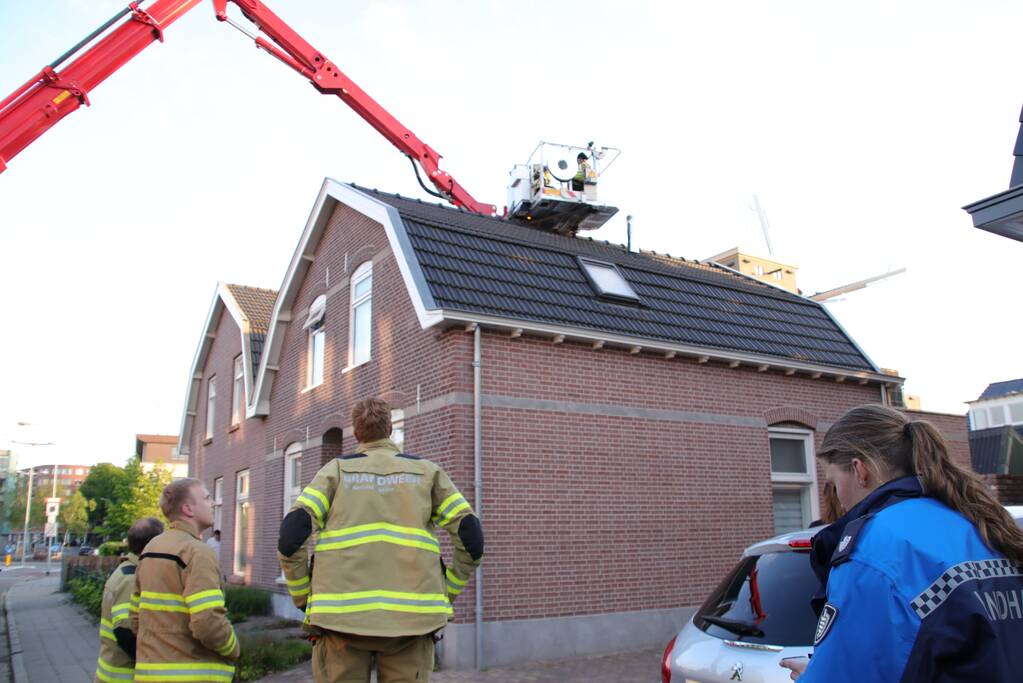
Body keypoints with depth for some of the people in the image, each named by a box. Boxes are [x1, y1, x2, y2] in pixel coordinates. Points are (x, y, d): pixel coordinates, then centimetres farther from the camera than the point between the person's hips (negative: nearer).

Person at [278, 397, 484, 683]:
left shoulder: (336, 470, 11)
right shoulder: (426, 471, 13)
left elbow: (291, 537, -3)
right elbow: (471, 539, 4)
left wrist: (304, 601, 10)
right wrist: (444, 596, 15)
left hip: (344, 615, 0)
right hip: (409, 617, 0)